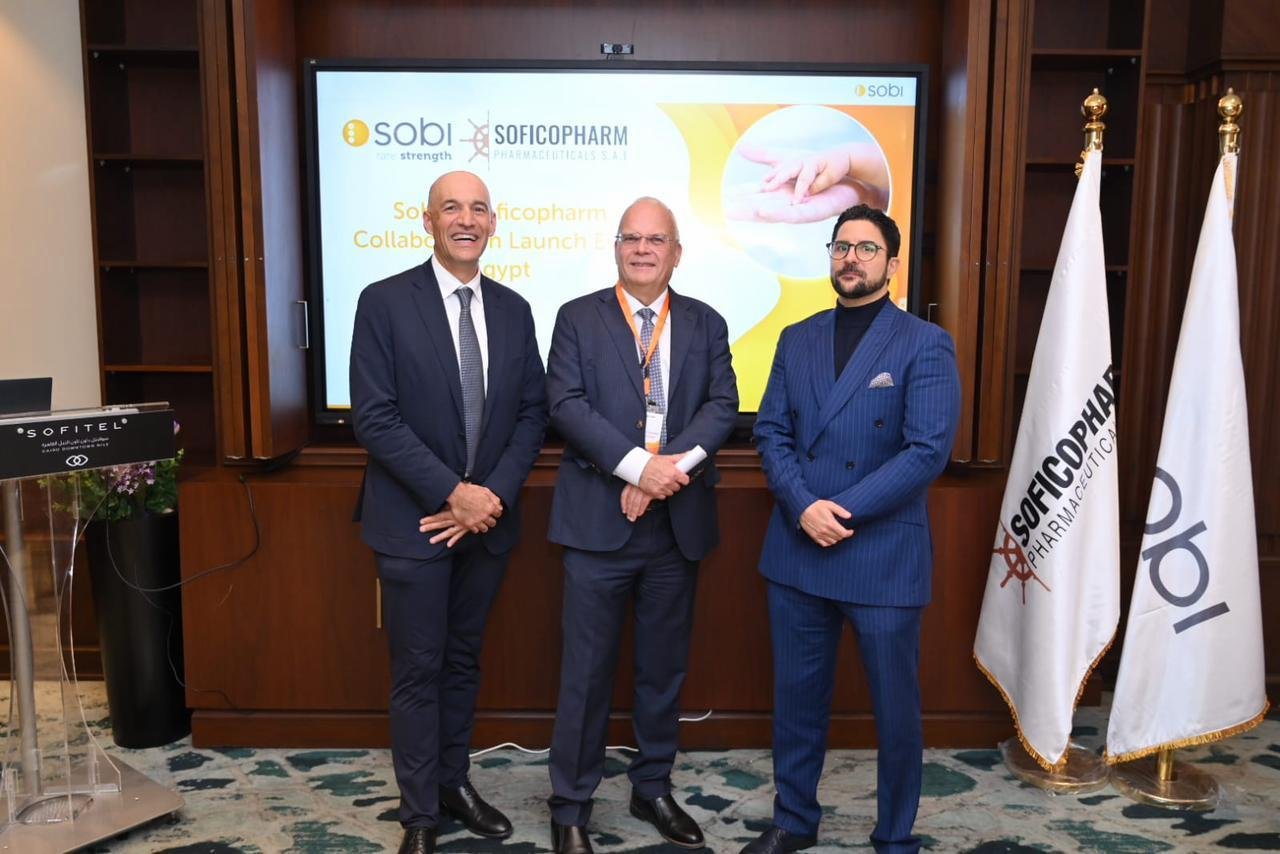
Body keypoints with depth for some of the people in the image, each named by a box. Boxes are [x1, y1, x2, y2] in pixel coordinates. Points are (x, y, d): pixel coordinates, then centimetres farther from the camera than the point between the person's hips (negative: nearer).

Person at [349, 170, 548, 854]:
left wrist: (495, 494, -9)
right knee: (418, 669, 7)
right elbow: (374, 419, -13)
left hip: (489, 518, 4)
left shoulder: (513, 309, 6)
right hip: (414, 521, -4)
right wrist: (451, 493, -18)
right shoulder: (385, 302, -8)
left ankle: (454, 781, 35)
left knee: (464, 660, 17)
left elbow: (532, 413, 5)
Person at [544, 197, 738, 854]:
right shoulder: (578, 318, 3)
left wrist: (671, 467, -17)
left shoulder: (705, 324, 10)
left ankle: (653, 789, 32)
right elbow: (567, 404, -9)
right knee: (587, 669, 5)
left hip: (678, 522, 3)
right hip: (599, 521, -2)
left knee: (664, 666, 14)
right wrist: (638, 466, -19)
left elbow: (723, 405, -1)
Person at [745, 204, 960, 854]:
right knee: (797, 696, 15)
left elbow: (928, 450, -13)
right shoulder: (797, 340, 9)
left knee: (895, 707, 9)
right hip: (797, 550, 4)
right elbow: (771, 432, 4)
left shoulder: (924, 345, -4)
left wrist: (843, 511, -17)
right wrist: (803, 506, -13)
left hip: (884, 555, -4)